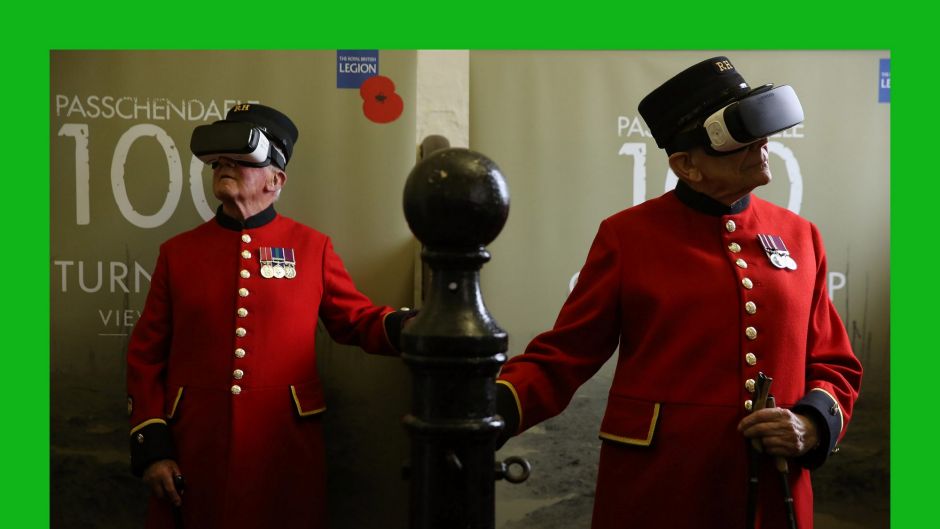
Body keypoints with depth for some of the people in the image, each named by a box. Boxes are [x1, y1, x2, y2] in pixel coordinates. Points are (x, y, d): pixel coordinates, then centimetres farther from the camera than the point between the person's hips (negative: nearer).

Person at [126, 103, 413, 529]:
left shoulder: (313, 247, 2)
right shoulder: (177, 252, 5)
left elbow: (357, 320, 7)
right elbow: (146, 355, 6)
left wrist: (408, 327, -14)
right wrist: (151, 446, 0)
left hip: (285, 449, -1)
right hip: (193, 453, 1)